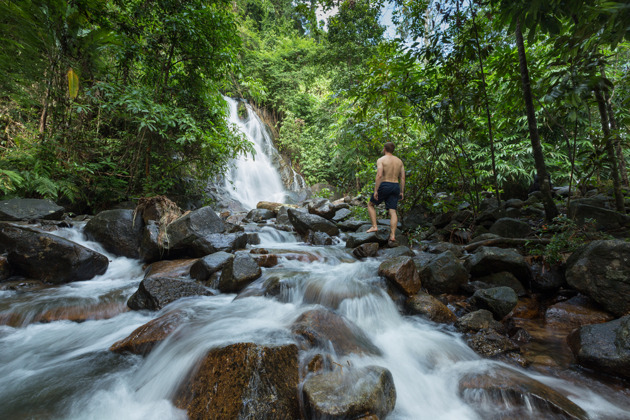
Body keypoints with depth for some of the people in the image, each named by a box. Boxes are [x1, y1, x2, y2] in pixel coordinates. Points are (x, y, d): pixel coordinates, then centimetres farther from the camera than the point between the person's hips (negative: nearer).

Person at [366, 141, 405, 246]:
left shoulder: (381, 160, -4)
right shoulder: (399, 161, 13)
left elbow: (379, 176, -16)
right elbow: (402, 178, 9)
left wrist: (375, 190, -15)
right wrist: (401, 192, 12)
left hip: (384, 185, -5)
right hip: (395, 186, 5)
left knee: (370, 204, 15)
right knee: (393, 212, 0)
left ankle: (374, 226, 5)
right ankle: (392, 237, -6)